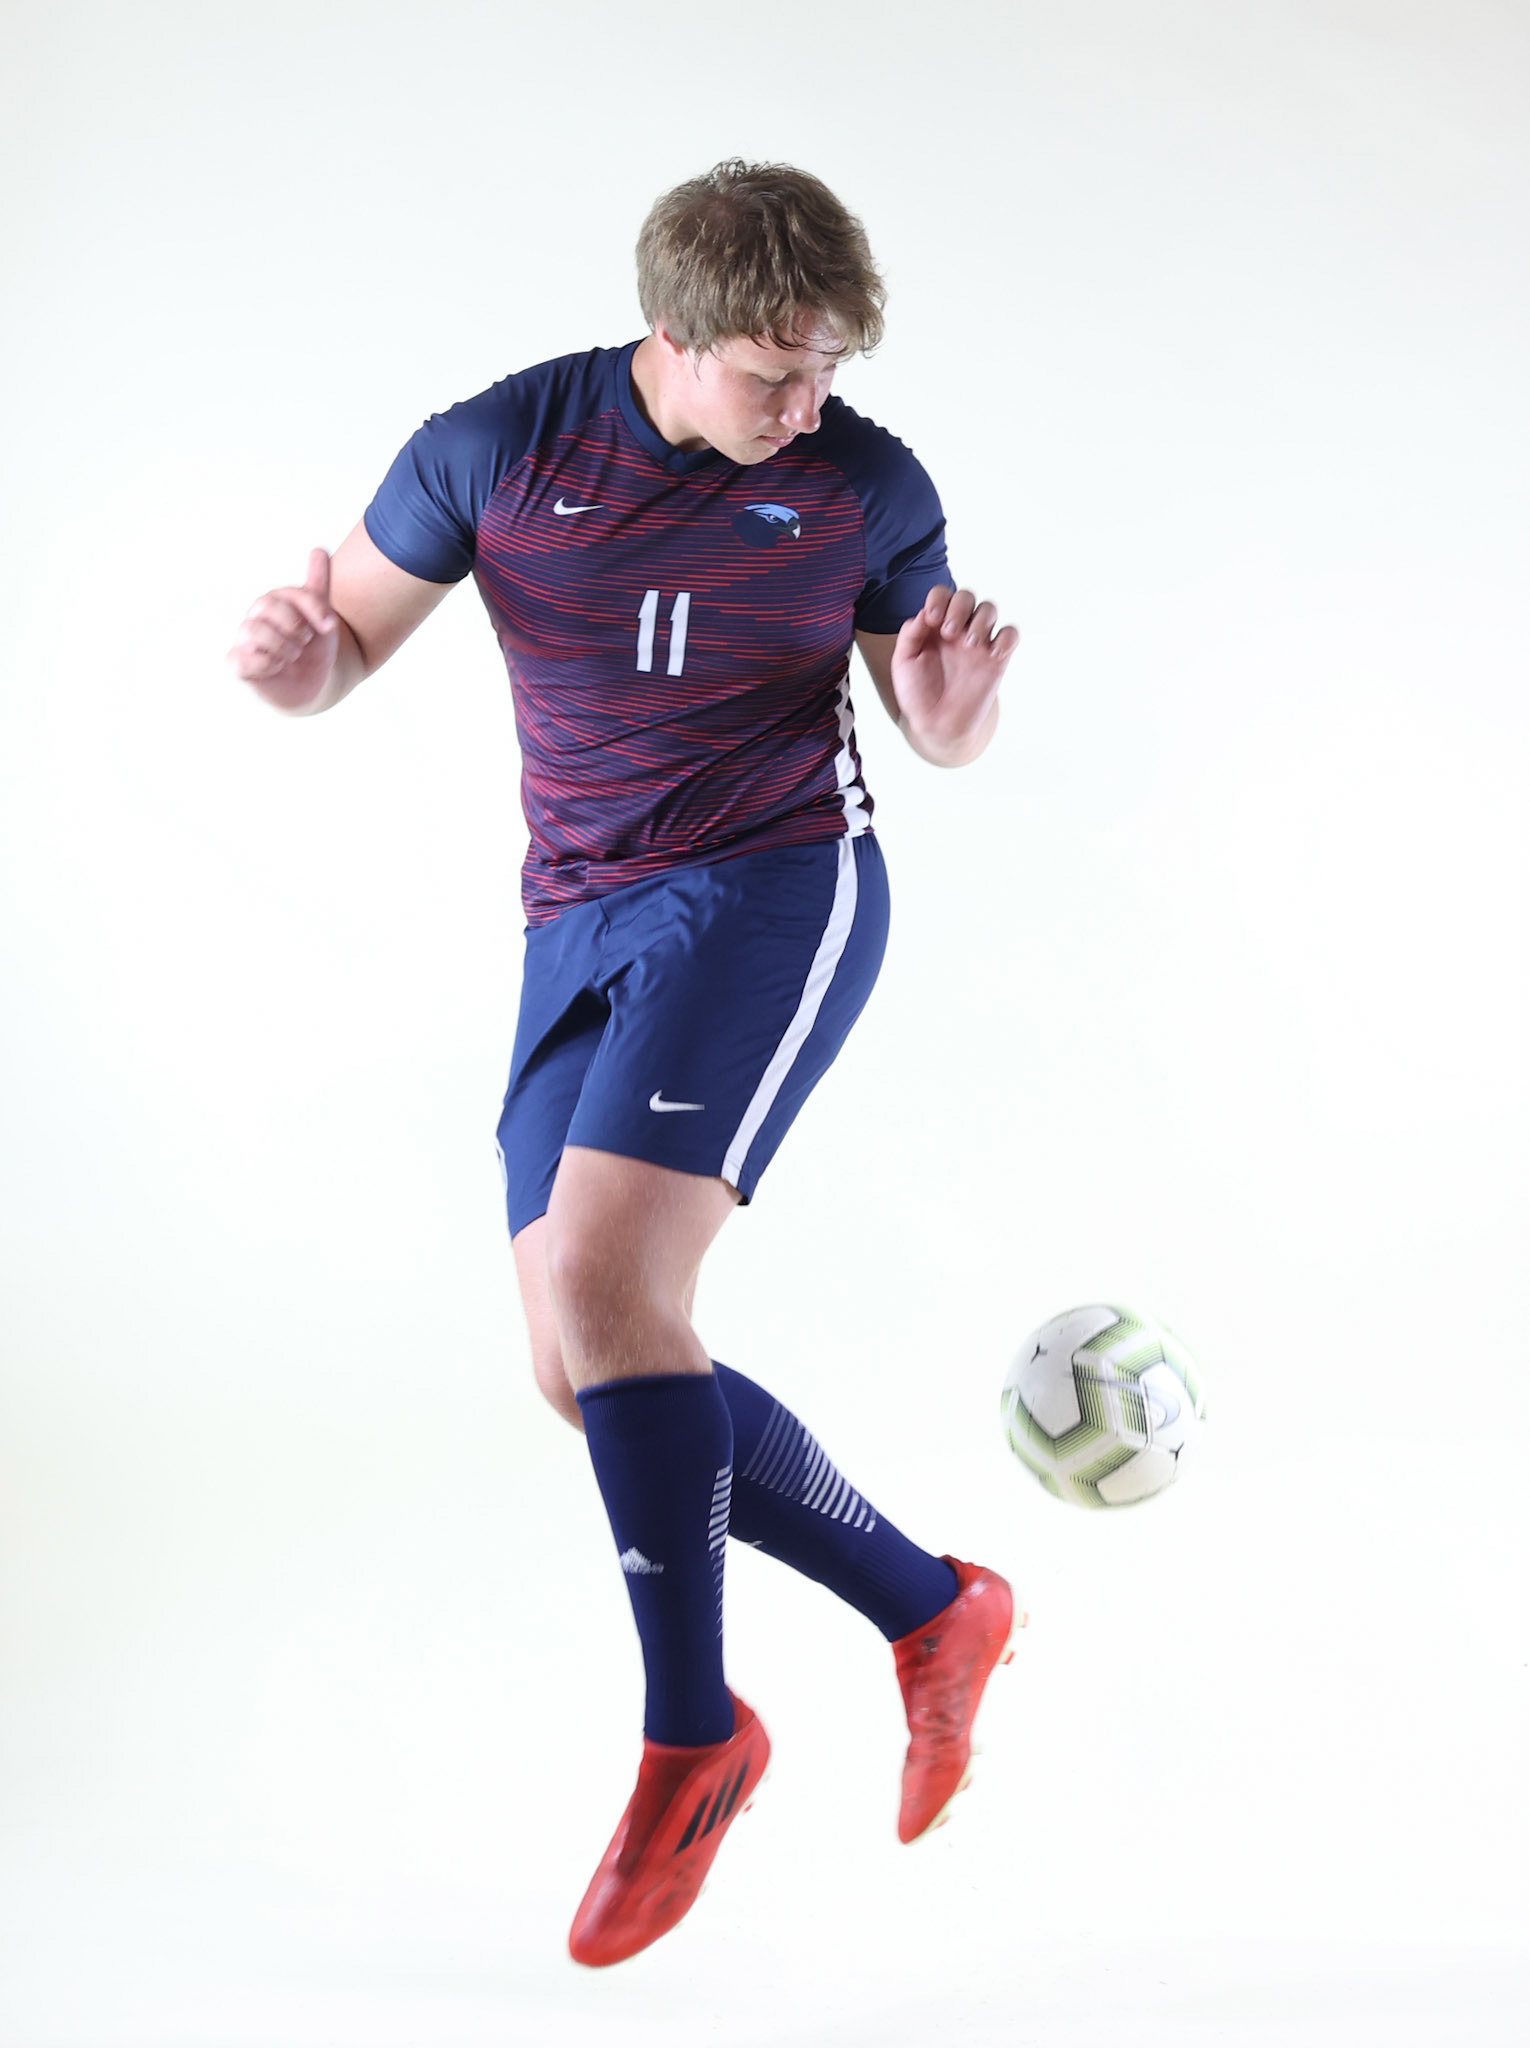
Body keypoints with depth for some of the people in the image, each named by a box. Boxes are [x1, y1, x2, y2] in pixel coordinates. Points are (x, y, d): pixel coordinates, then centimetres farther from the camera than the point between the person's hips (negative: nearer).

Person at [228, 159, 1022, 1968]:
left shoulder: (868, 488, -4)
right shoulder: (498, 448, -2)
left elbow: (937, 730, 9)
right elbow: (345, 648, 7)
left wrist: (953, 709, -16)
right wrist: (294, 658, -18)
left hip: (773, 891, -4)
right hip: (581, 926, 5)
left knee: (602, 1285, -22)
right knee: (585, 1375, 0)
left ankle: (691, 1734, -7)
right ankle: (933, 1613, 16)